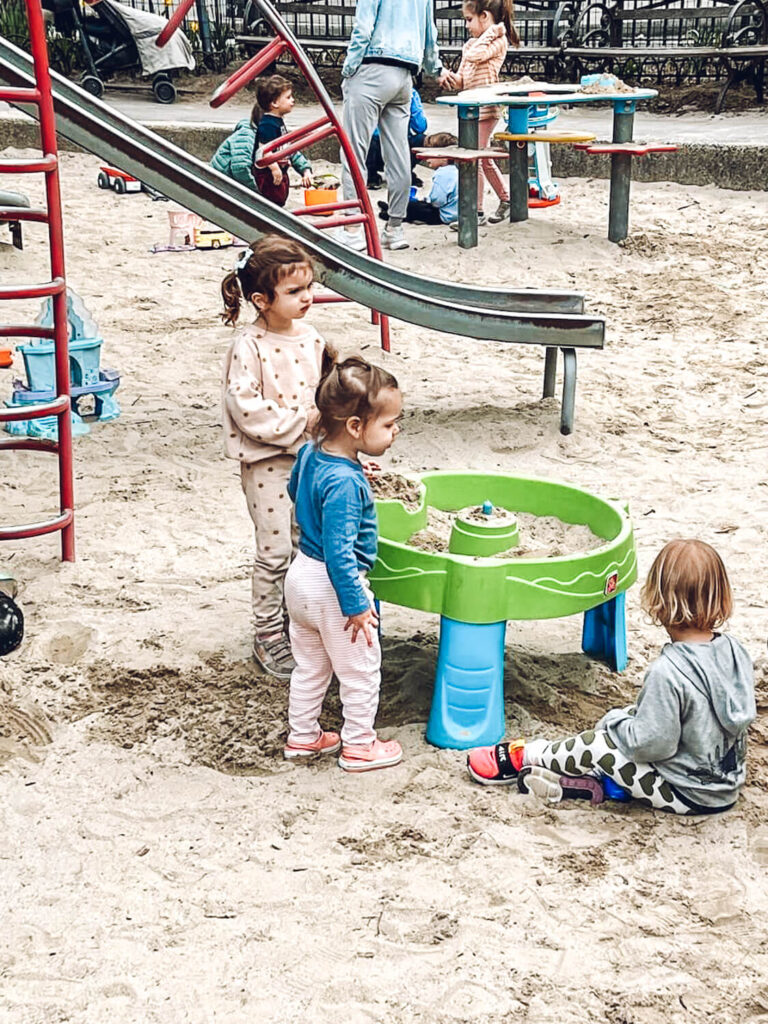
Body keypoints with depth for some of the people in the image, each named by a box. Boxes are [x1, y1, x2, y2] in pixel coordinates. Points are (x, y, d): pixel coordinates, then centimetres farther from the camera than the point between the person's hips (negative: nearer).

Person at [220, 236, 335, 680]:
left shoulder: (311, 338, 3)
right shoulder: (249, 347, -16)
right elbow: (245, 406, -21)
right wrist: (298, 421, -19)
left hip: (307, 456, 6)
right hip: (266, 462, -6)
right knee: (275, 550, 0)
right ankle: (268, 635, 13)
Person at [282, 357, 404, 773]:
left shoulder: (310, 453, -4)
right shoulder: (343, 484, -31)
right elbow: (339, 552, -30)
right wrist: (356, 606, -23)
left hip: (301, 573, 9)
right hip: (330, 586, -9)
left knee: (309, 666, 24)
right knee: (360, 671, 12)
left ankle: (302, 736, 38)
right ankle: (359, 746, 27)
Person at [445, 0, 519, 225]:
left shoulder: (498, 39, -6)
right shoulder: (470, 43, 18)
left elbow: (474, 55, -24)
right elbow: (462, 80, 16)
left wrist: (488, 33, -12)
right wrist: (451, 78, -5)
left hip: (485, 105, -9)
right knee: (483, 158, 16)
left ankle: (476, 211, -6)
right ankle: (505, 199, 29)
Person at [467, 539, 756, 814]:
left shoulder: (667, 672, -30)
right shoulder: (734, 650, -7)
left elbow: (651, 745, -25)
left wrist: (614, 720, -4)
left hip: (687, 795, -8)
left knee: (595, 743, 1)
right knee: (626, 717, 16)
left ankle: (523, 757, 23)